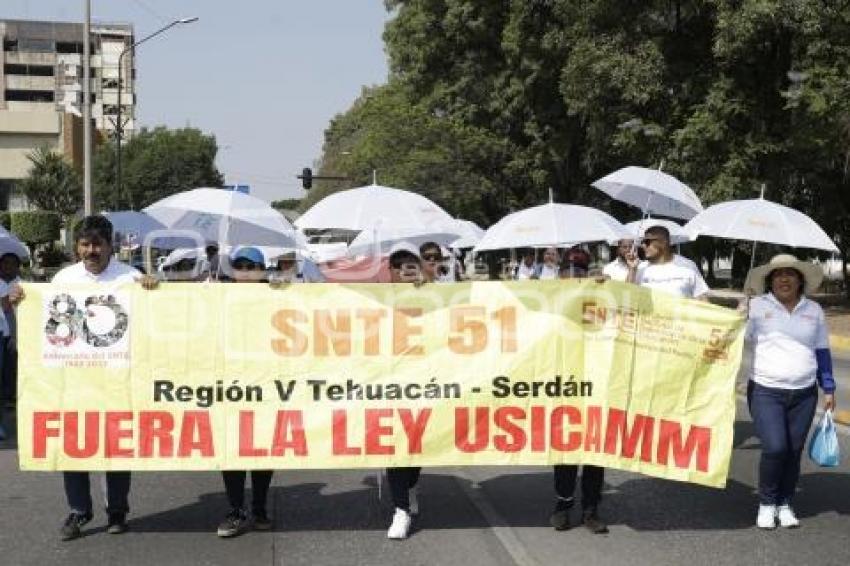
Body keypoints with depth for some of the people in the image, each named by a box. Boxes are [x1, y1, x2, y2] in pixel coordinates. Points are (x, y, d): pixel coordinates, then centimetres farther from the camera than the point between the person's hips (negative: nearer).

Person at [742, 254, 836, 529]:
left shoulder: (814, 310, 9)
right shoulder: (756, 306, -1)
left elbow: (822, 351, 14)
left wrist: (829, 388, 13)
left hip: (803, 394, 3)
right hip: (765, 392, -3)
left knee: (794, 451, 4)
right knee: (775, 448, -14)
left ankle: (785, 503, 24)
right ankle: (766, 503, 9)